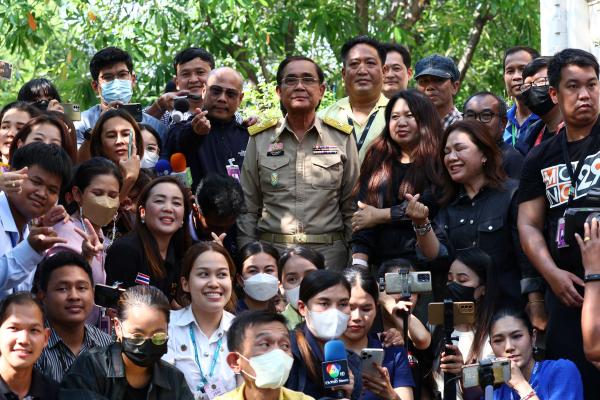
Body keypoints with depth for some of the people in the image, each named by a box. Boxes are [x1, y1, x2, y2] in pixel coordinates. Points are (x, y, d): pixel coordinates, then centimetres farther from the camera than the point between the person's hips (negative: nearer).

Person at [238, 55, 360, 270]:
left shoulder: (342, 138, 7)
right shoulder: (260, 139, 8)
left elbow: (351, 208, 9)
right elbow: (248, 210, 9)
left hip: (328, 253, 0)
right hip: (271, 252, 0)